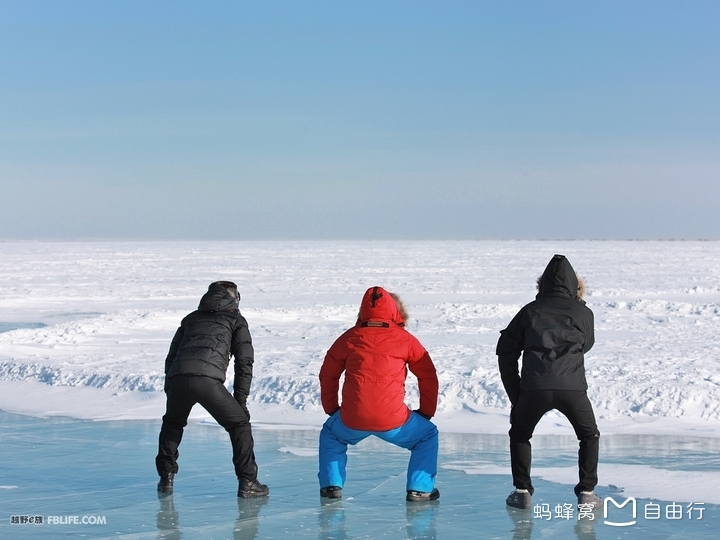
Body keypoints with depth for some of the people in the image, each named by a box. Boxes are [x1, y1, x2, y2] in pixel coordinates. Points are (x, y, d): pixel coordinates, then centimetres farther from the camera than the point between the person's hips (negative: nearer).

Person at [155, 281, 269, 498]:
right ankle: (247, 482, 7)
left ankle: (166, 478, 28)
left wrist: (169, 391, 33)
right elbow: (244, 362, 14)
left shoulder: (191, 318, 34)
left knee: (172, 423, 31)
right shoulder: (236, 320, 24)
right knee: (239, 423, 14)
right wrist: (240, 399, 17)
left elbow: (171, 357, 30)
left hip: (177, 377, 4)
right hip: (208, 380, -4)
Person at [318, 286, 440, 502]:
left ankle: (331, 484, 23)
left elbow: (328, 375, 19)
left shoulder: (349, 338, 11)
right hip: (393, 422, -2)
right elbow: (428, 376, 11)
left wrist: (332, 410, 30)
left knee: (330, 434, 35)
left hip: (351, 421, 2)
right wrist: (426, 412, 22)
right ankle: (420, 488, 15)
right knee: (427, 436, 26)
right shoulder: (405, 339, 7)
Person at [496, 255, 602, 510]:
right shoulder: (582, 312, 12)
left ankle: (522, 491, 18)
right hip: (572, 387, 0)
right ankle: (586, 492, 15)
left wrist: (515, 393, 16)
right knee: (589, 436, 23)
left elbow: (506, 352, 12)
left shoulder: (530, 310, 14)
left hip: (534, 388, 0)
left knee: (519, 435, 25)